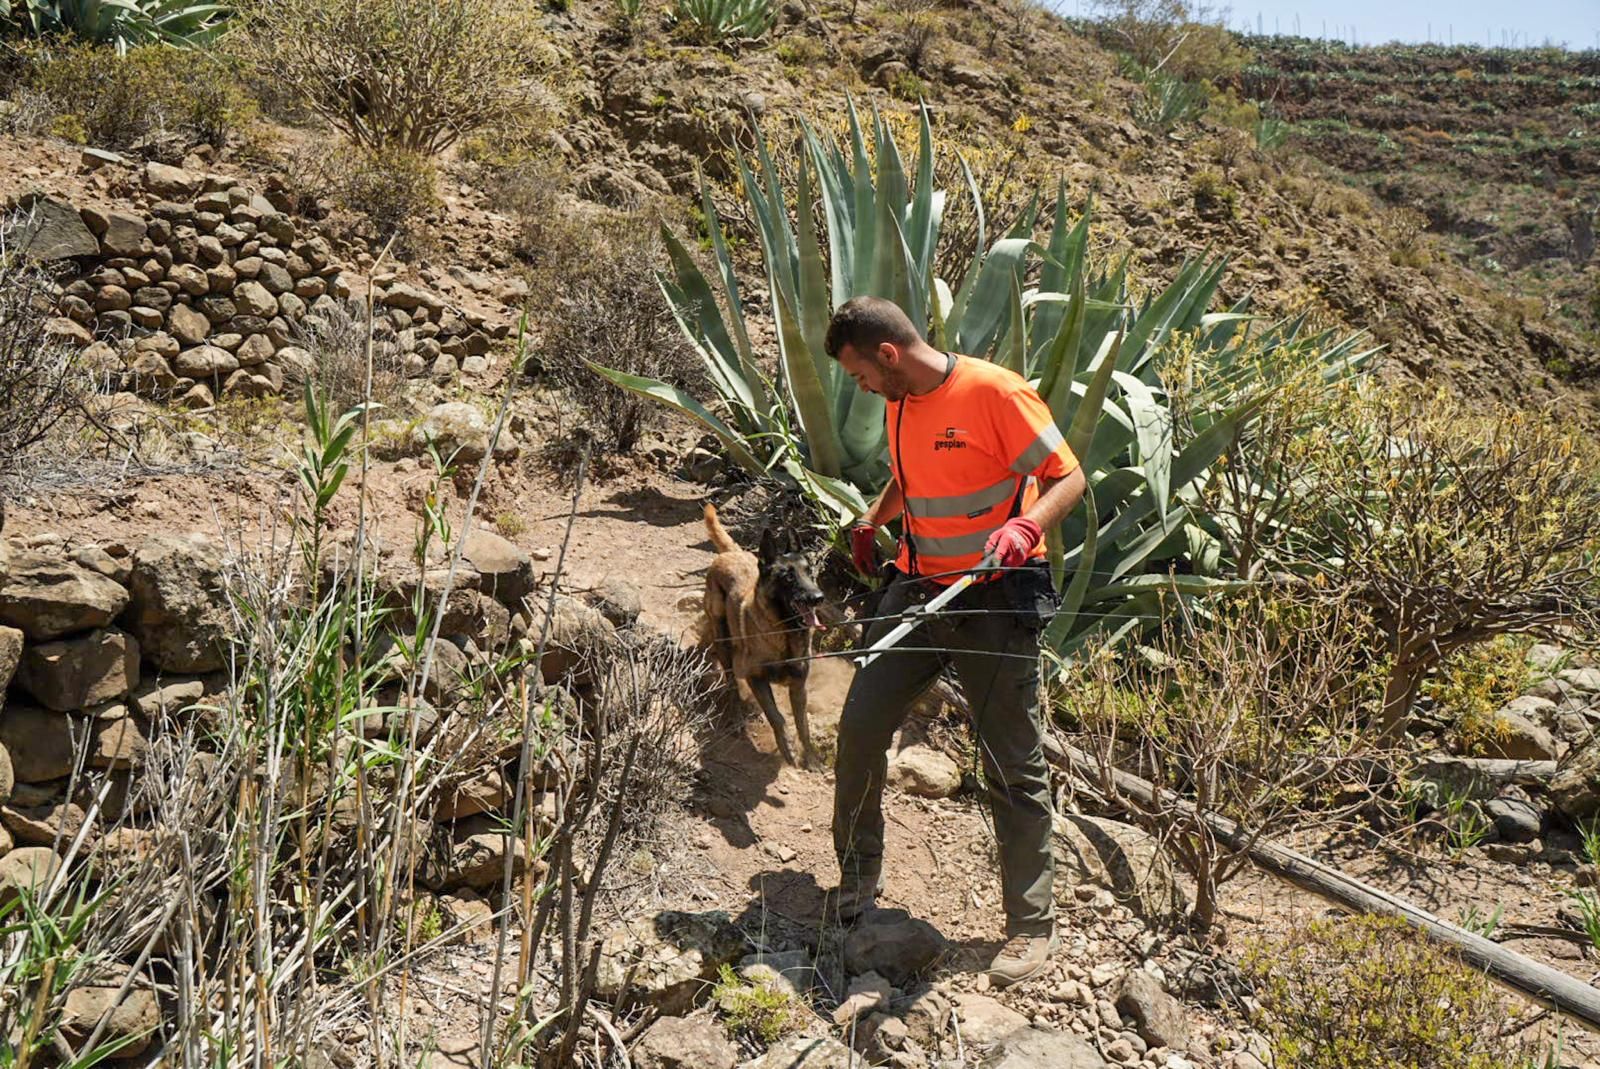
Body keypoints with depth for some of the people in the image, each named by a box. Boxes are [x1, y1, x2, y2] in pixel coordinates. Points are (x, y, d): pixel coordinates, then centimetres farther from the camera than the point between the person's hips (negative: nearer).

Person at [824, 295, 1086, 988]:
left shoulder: (995, 391, -14)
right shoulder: (899, 407, 9)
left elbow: (1068, 477, -15)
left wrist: (1025, 525, -32)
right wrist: (871, 521, 18)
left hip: (995, 600, -7)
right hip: (915, 590, 7)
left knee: (1012, 767, 0)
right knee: (860, 727, 2)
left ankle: (1032, 927, 13)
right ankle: (859, 879, 23)